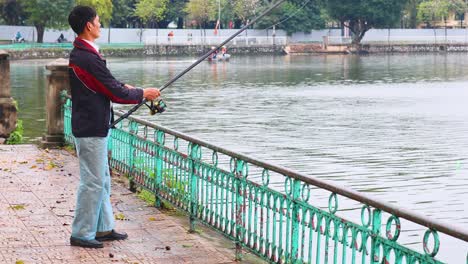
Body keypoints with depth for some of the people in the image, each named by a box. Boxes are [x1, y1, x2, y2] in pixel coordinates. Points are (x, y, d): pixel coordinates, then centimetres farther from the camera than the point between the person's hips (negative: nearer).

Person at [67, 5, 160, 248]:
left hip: (94, 126, 10)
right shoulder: (88, 59, -22)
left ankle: (104, 228, 24)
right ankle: (81, 234, 5)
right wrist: (143, 94, -3)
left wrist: (124, 87, 6)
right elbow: (115, 93, -17)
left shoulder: (79, 54, 10)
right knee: (92, 182, -3)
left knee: (102, 180, 16)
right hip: (91, 130, -10)